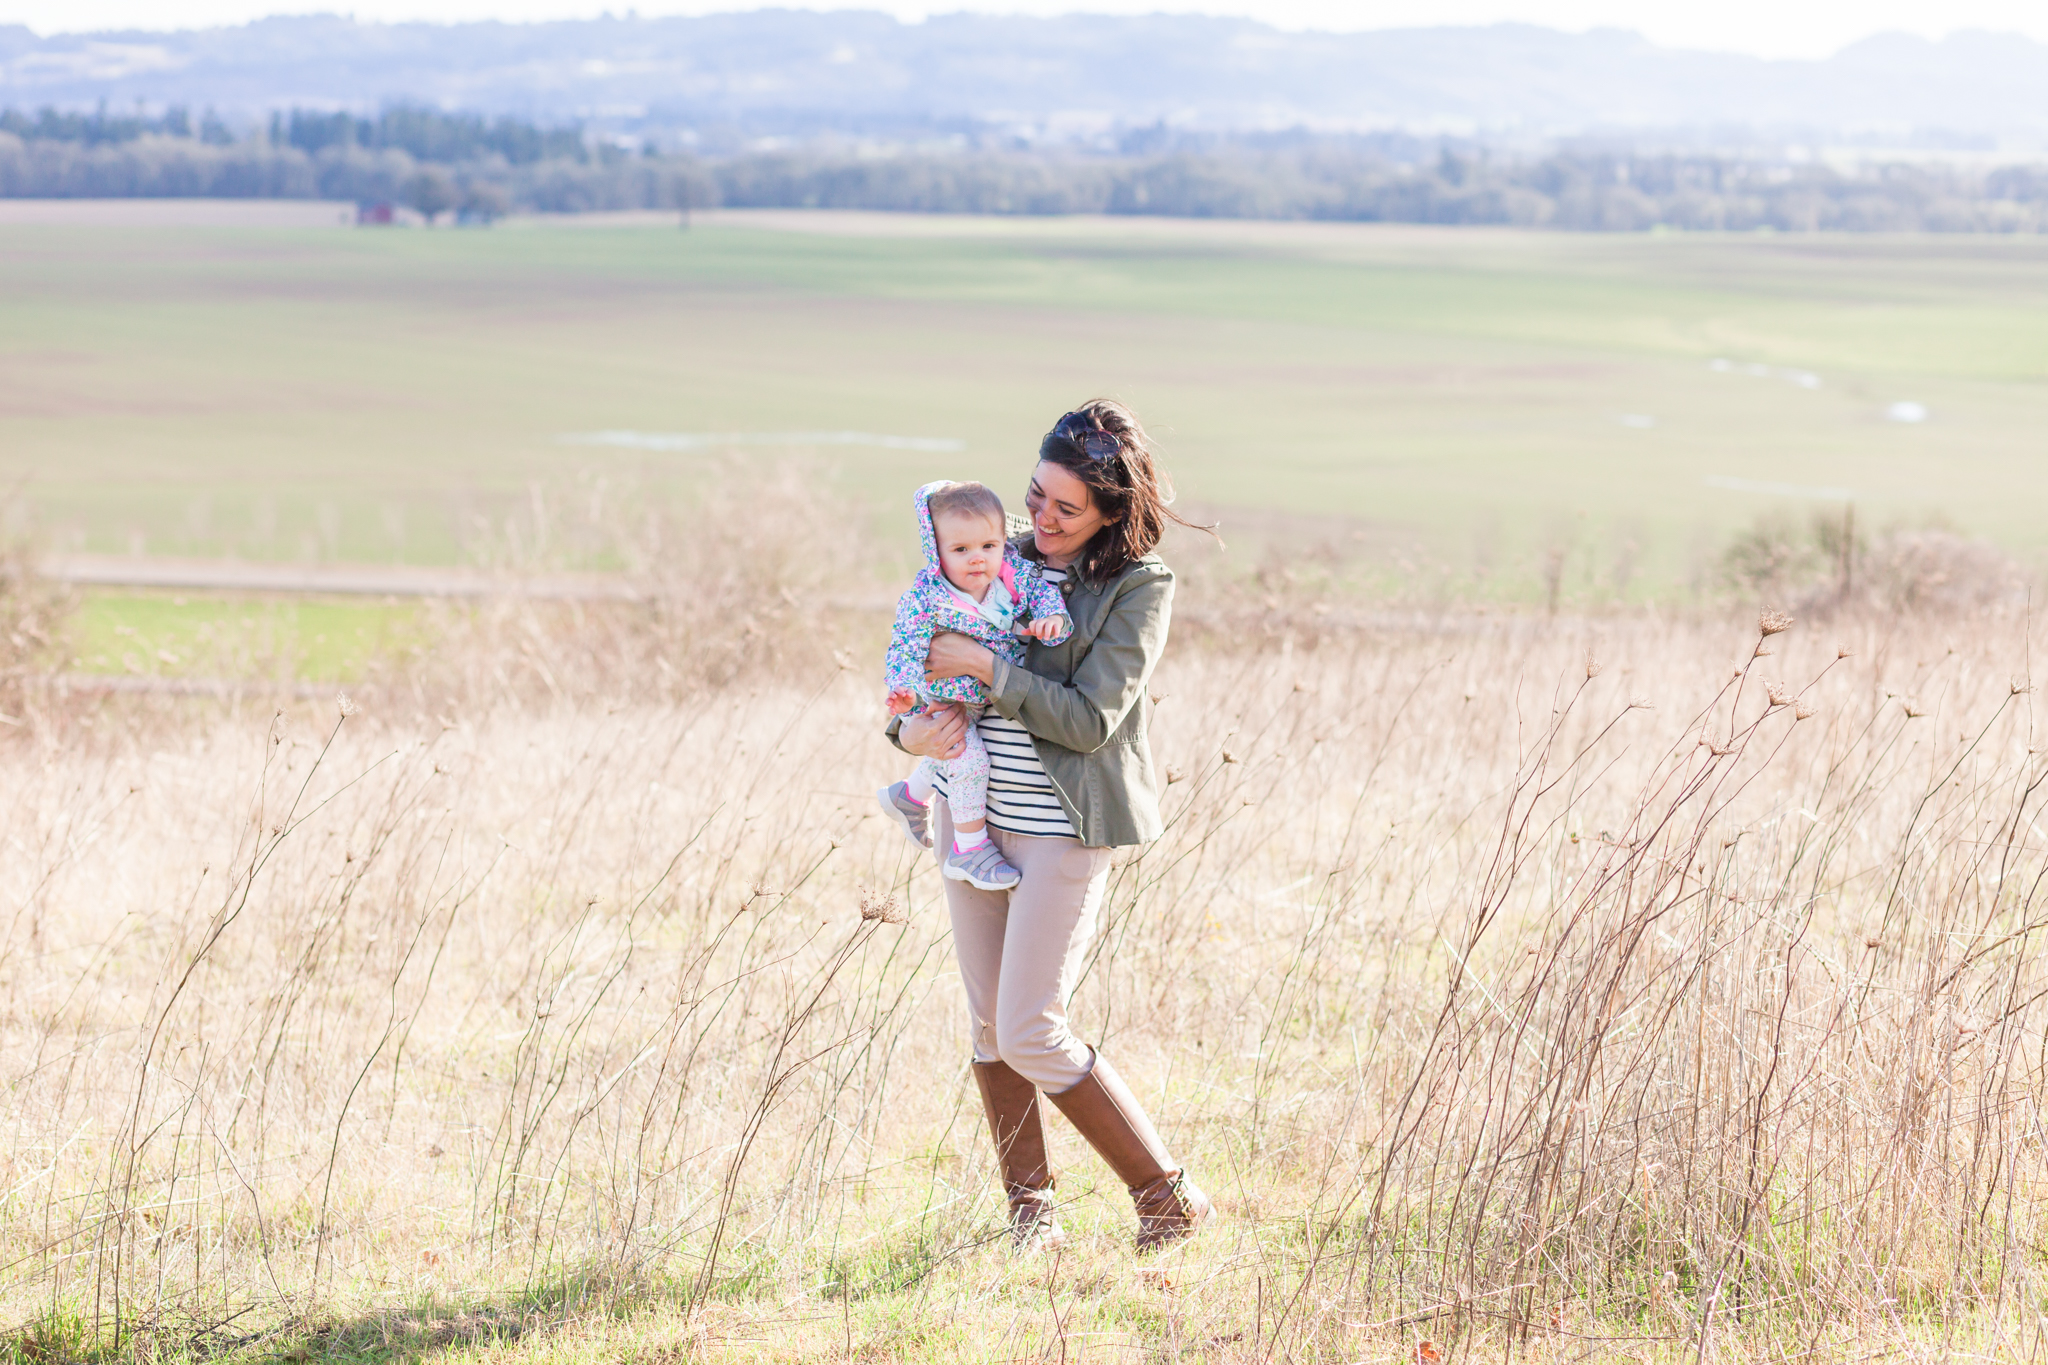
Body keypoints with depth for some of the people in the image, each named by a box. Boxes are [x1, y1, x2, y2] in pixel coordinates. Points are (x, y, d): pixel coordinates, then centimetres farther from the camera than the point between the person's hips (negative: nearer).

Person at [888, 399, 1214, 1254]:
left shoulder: (1139, 588, -8)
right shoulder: (1010, 561, 9)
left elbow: (1089, 720, -15)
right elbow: (929, 661, 16)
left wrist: (984, 667, -17)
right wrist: (910, 729, -5)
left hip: (1062, 830, -6)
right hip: (974, 814, 6)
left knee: (1031, 1036, -9)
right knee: (988, 1025, 8)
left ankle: (1168, 1199, 3)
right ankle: (1030, 1210, 21)